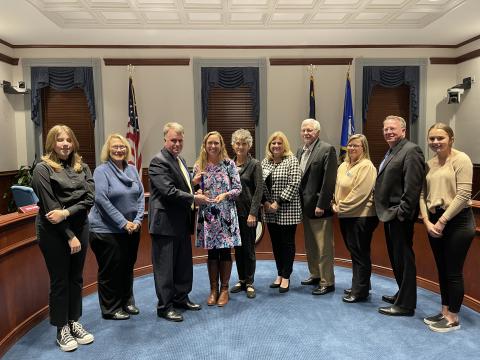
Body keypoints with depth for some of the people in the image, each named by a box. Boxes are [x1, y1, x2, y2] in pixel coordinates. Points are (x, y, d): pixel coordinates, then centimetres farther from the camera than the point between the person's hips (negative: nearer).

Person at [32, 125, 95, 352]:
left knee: (76, 278, 13)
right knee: (59, 281, 6)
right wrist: (69, 236, -14)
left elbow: (89, 198, -3)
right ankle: (61, 329, 21)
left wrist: (66, 212, -19)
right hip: (54, 232, -4)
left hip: (80, 228, 5)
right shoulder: (43, 169, -7)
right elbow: (50, 207, -13)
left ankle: (74, 322, 28)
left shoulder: (82, 167, 6)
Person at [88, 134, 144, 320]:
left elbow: (140, 196, 6)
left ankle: (127, 301, 33)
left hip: (131, 229, 6)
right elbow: (102, 200, -17)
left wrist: (138, 220, -7)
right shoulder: (101, 171, -10)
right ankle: (110, 309, 21)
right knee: (110, 270, 6)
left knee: (128, 267, 16)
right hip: (107, 230, -5)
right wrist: (123, 223, -19)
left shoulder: (132, 170, 7)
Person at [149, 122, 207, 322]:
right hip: (166, 222, -9)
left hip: (182, 222, 9)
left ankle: (180, 297, 33)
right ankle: (164, 306, 15)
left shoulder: (180, 160, 15)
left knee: (184, 263, 18)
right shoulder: (158, 161, -14)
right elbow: (169, 191, -23)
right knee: (165, 266, 2)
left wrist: (193, 182, 5)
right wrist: (194, 198, -18)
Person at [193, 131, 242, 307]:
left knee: (225, 251, 5)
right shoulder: (198, 166, 3)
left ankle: (224, 289, 20)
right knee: (212, 252, 9)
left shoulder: (229, 164, -2)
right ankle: (213, 289, 23)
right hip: (207, 215, 1)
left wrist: (225, 195, -18)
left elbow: (238, 188, -2)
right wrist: (198, 192, -15)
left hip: (226, 214, -1)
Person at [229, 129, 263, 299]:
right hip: (233, 211, 5)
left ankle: (249, 282, 16)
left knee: (248, 247, 3)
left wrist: (253, 213, -16)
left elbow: (259, 190, -10)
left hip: (248, 212, -4)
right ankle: (241, 280, 26)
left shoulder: (254, 164, -5)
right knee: (237, 247, 12)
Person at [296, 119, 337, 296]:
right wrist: (300, 202, 8)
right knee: (310, 245, 18)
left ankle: (327, 282, 11)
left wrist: (321, 205, -18)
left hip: (319, 206, -8)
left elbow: (329, 180, -16)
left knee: (324, 247, 0)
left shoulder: (327, 149, -10)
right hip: (305, 206, 8)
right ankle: (315, 275, 32)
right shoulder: (300, 151, 13)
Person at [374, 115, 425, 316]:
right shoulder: (391, 152, 17)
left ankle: (405, 304, 12)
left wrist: (402, 212, -20)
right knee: (395, 257, 19)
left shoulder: (411, 150, -13)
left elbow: (412, 186, -20)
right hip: (389, 215, 10)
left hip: (399, 216, -10)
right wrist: (384, 211, 12)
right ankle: (402, 294, 34)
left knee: (403, 259, 0)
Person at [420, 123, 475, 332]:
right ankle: (444, 311, 28)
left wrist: (442, 221, -14)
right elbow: (422, 195, 8)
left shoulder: (461, 159, -8)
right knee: (442, 270, 15)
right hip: (434, 223, 6)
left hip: (457, 221, -6)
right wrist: (427, 221, -5)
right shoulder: (429, 164, 10)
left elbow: (463, 194, -15)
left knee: (454, 272, 1)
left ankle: (453, 318, 16)